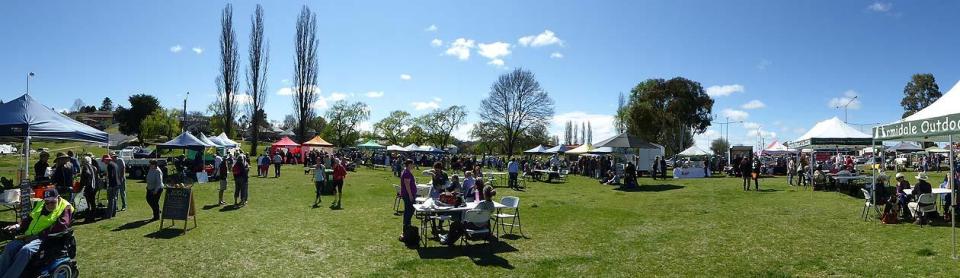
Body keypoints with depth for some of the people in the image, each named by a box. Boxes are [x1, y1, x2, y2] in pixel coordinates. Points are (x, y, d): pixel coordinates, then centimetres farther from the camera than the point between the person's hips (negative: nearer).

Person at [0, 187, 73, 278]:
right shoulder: (39, 204, 19)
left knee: (26, 250, -32)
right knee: (9, 247, -20)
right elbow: (29, 220, 27)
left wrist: (37, 236, -18)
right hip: (30, 236, 7)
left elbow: (59, 228, -13)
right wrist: (18, 226, 5)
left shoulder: (65, 208, -2)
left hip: (46, 239, -7)